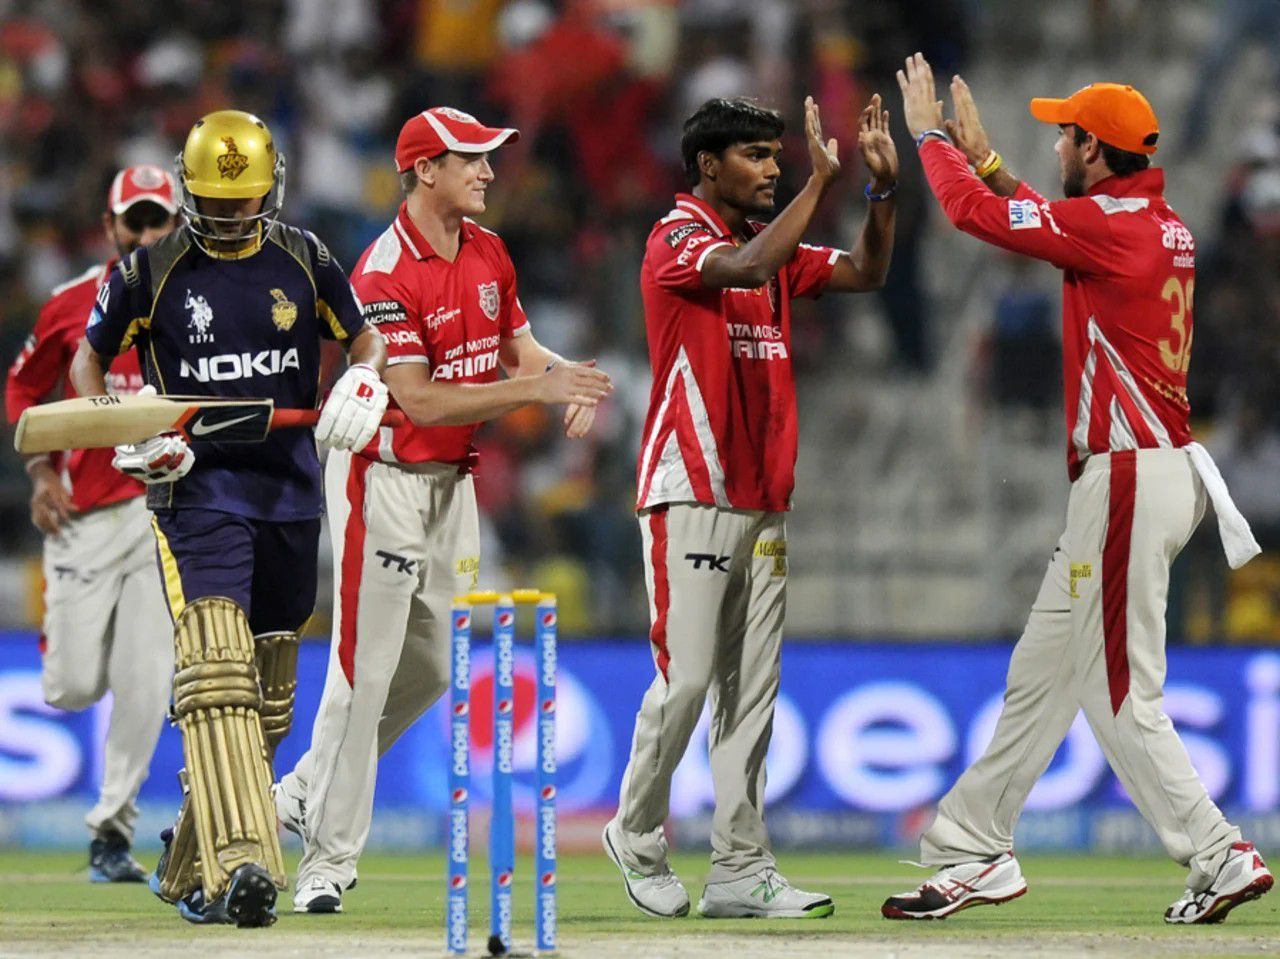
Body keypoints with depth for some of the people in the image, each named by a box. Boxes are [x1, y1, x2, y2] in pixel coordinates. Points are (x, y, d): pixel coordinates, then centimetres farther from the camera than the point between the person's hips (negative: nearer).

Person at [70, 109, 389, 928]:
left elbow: (365, 335, 18)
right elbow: (89, 359, 11)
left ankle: (191, 869, 24)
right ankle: (239, 865, -34)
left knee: (267, 695, 10)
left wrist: (365, 382, -5)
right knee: (217, 672, -22)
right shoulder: (153, 271, -1)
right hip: (196, 487, -4)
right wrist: (123, 436, -6)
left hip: (289, 491, 4)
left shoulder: (303, 261, 5)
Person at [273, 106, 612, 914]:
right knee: (366, 668, -7)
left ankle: (310, 790, 29)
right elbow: (419, 401, -24)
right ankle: (331, 857, -1)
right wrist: (532, 389, -28)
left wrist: (567, 375, -10)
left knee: (433, 666, 13)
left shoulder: (488, 253, 6)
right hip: (385, 477, -8)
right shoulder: (386, 272, -20)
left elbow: (519, 342, 13)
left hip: (452, 479, 8)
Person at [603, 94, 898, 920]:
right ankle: (638, 841, 11)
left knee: (752, 690, 3)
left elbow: (866, 274, 11)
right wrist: (822, 181, -26)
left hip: (763, 501, 7)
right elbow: (747, 270, -27)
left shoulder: (775, 245, 16)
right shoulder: (676, 239, -8)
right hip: (690, 497, -7)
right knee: (686, 679, -9)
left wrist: (883, 189, -3)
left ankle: (741, 872, 3)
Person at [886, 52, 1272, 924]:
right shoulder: (1162, 225, 11)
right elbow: (1047, 225, 30)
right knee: (1044, 669, 14)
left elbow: (974, 212, -10)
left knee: (1121, 696, -8)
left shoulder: (1113, 225, -16)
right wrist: (983, 156, 30)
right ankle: (975, 854, 19)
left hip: (1131, 480, -10)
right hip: (1155, 469, 10)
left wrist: (930, 135, 6)